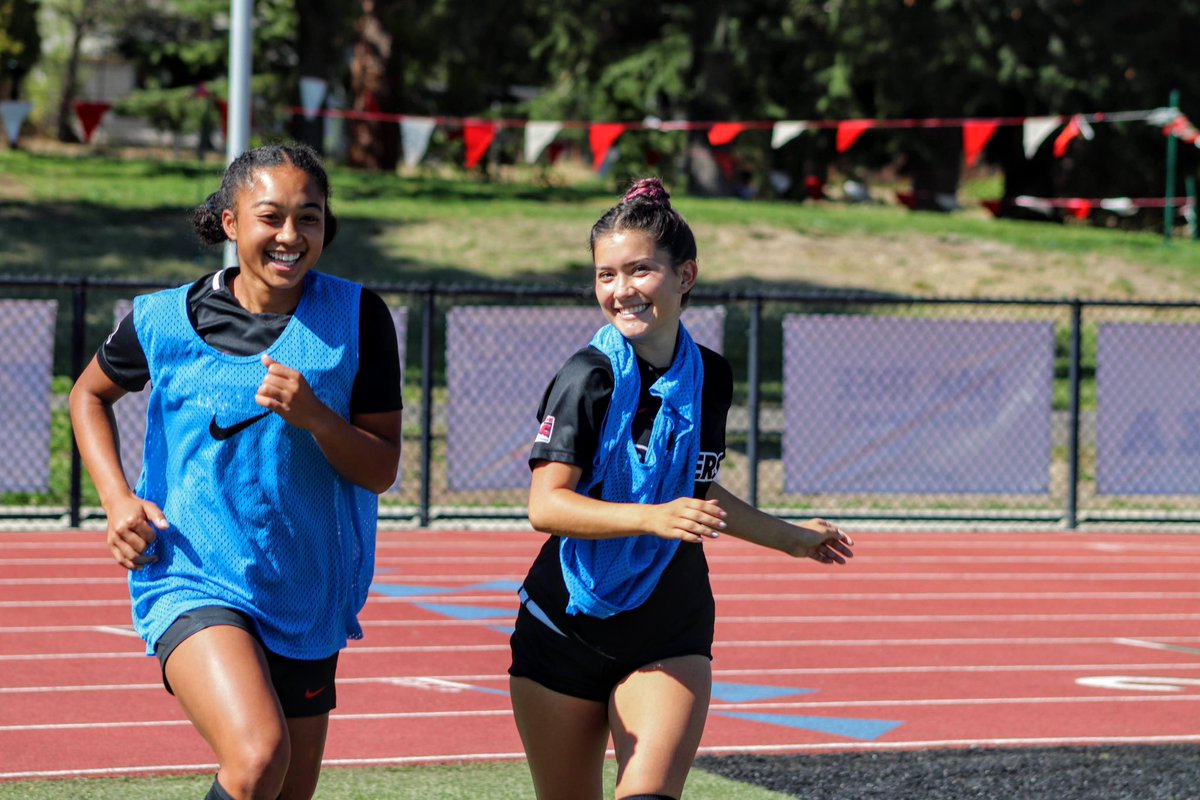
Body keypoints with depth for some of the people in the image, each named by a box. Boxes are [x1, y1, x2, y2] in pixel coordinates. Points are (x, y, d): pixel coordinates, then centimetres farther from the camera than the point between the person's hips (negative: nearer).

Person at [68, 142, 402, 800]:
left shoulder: (356, 316, -3)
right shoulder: (165, 318, -4)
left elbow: (381, 468, -3)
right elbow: (90, 394, 16)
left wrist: (314, 416, -21)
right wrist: (117, 499, 2)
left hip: (306, 601, 3)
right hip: (194, 583, -3)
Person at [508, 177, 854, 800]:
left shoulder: (710, 376, 3)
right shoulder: (588, 378, -12)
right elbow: (547, 505, -22)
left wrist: (788, 537, 32)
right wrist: (654, 518, -35)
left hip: (671, 637, 3)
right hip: (567, 632, -3)